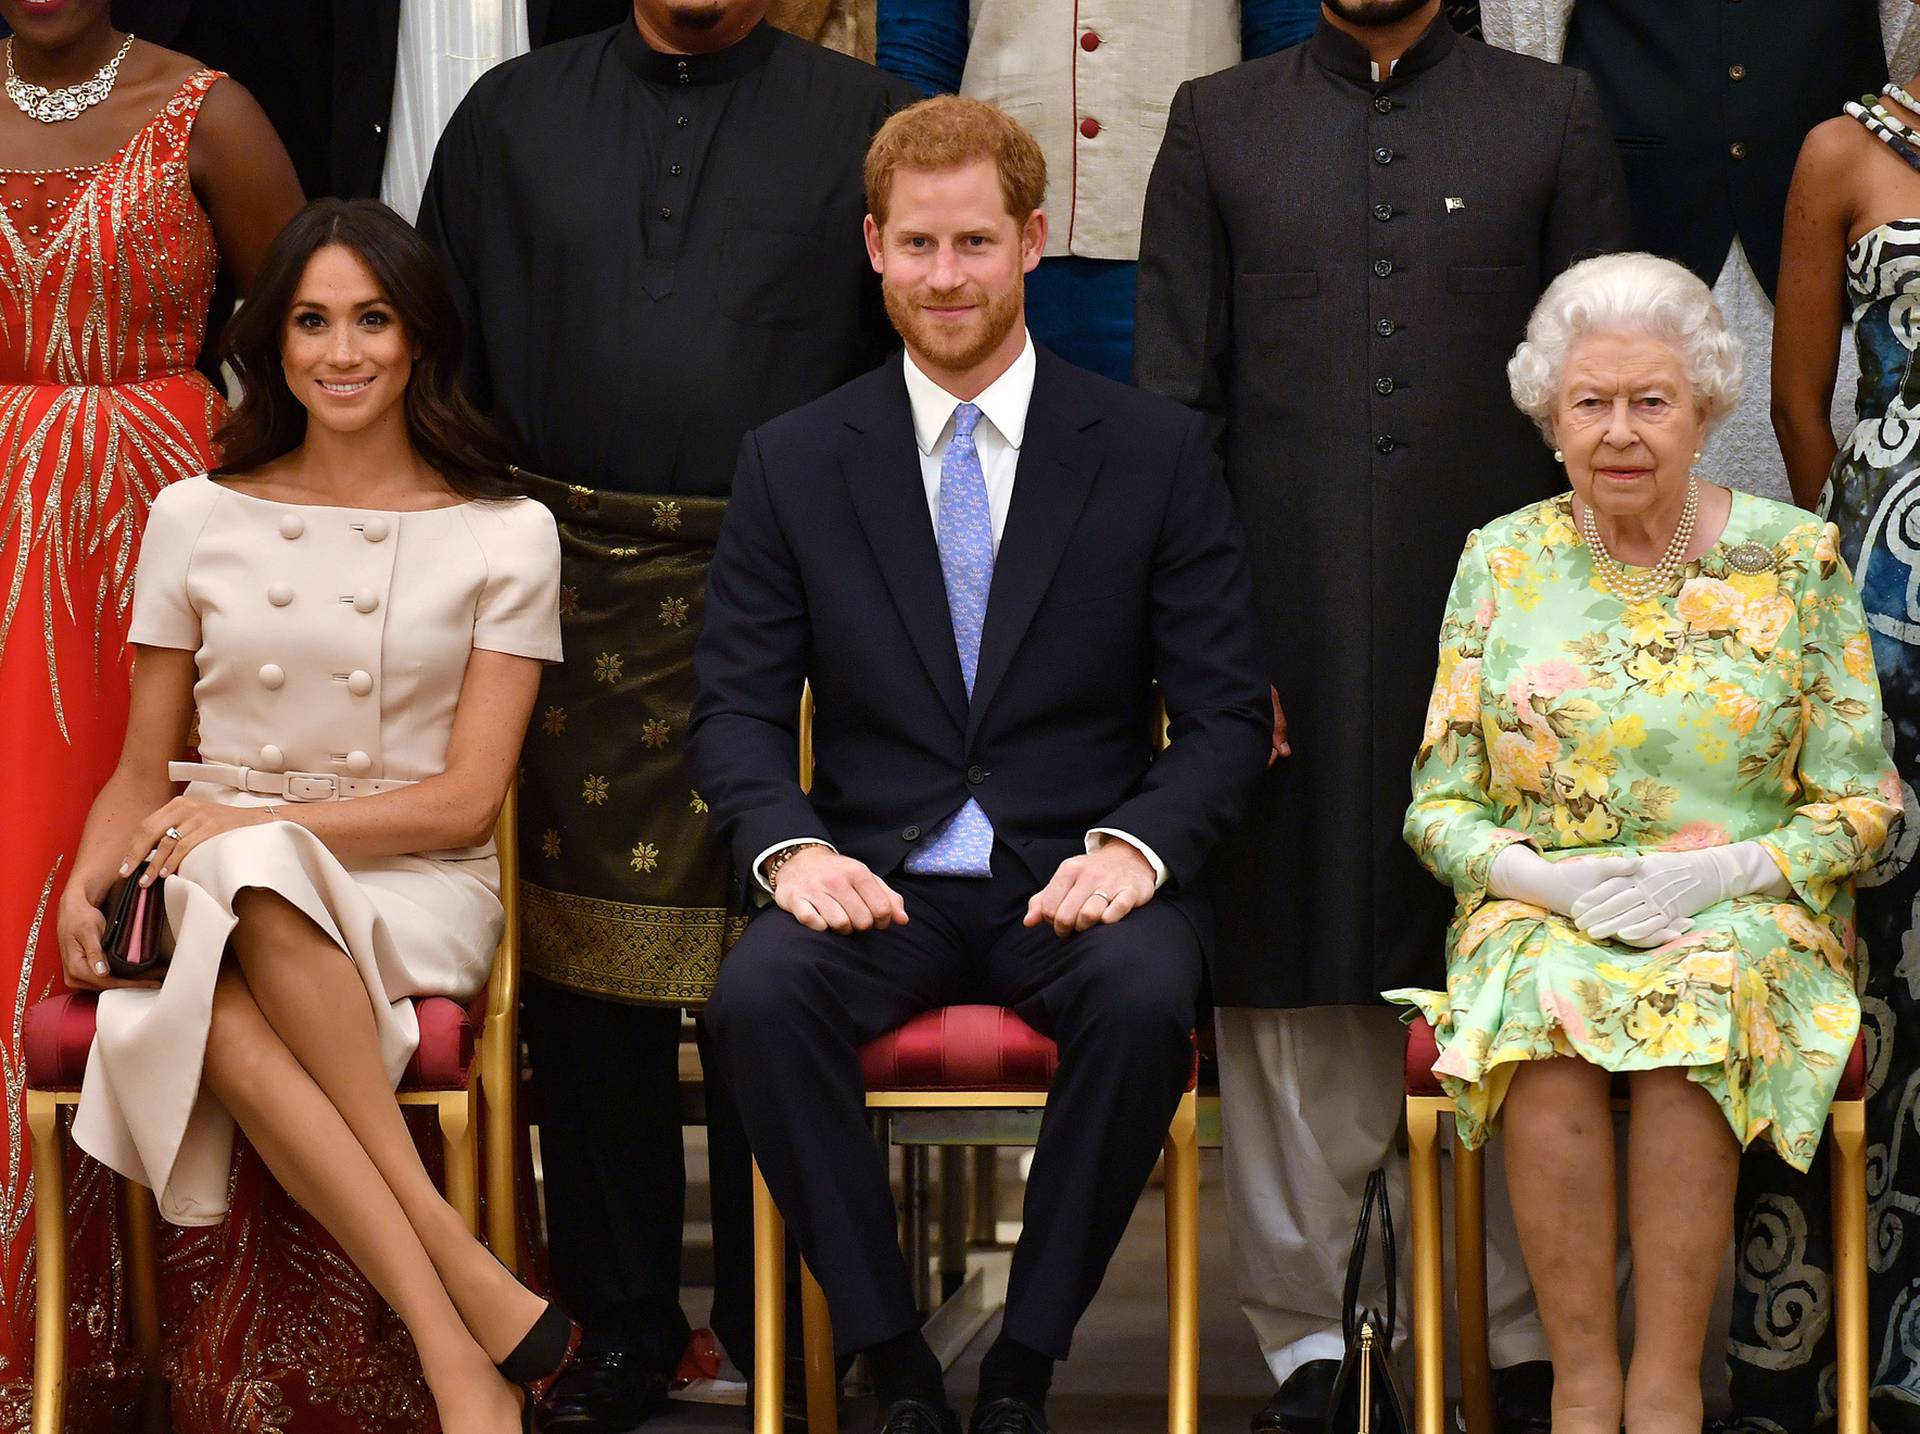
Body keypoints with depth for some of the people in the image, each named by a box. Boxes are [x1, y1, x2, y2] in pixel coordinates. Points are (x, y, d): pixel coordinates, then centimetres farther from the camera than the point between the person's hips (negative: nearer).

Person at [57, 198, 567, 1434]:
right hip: (219, 889, 2)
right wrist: (88, 880, -7)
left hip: (415, 890, -2)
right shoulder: (199, 518, 12)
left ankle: (453, 1307, -39)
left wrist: (249, 824, -13)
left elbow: (467, 799, -1)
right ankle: (468, 1303, -40)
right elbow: (142, 773, 15)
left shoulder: (504, 535, 5)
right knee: (216, 1015, -37)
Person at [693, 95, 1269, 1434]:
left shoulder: (1156, 452, 4)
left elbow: (1226, 710, 3)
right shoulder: (794, 461, 7)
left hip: (1080, 872, -1)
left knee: (1148, 999, -34)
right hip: (879, 873, 1)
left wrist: (1136, 845, -16)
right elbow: (739, 706, 5)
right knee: (758, 998, -31)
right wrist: (790, 845, -15)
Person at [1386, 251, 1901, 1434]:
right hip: (1539, 908, 1)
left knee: (1700, 1004, -34)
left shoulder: (1795, 560, 2)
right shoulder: (1503, 561, 6)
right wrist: (1550, 880, -13)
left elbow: (1860, 804, 2)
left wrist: (1719, 872, -15)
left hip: (1748, 912, -1)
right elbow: (1438, 809, 6)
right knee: (1545, 1006, -32)